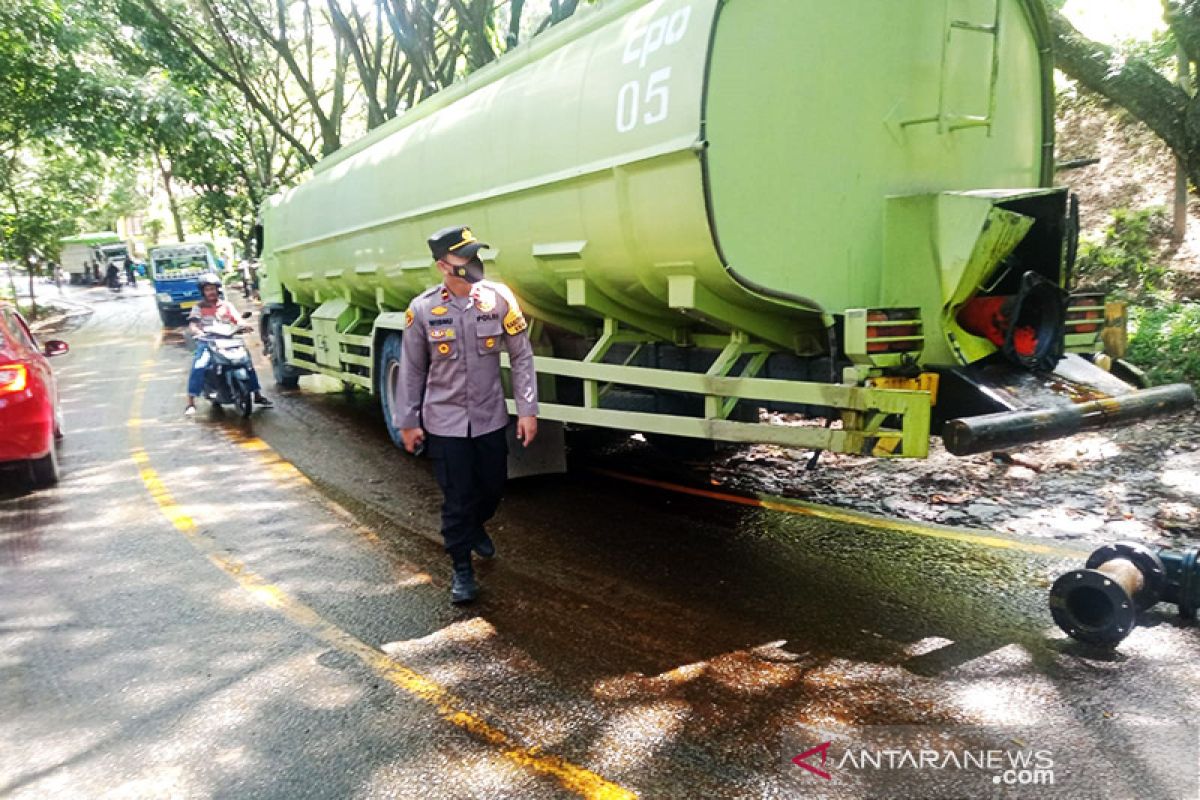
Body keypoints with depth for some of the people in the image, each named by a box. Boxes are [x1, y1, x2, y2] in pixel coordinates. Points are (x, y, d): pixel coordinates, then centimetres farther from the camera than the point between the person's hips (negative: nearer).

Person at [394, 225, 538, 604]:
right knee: (456, 498, 3)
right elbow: (411, 371, 0)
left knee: (493, 485, 16)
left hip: (490, 418, 2)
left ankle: (475, 527, 49)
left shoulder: (499, 298, -9)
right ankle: (461, 567, 22)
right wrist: (407, 422, 3)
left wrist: (527, 410, -4)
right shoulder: (422, 310, -9)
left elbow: (522, 357, -3)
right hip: (444, 422, -2)